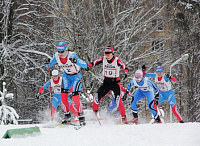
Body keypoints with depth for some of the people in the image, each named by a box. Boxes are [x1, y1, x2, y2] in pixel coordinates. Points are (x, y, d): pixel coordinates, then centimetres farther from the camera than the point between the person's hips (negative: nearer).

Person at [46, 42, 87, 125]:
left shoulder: (72, 55, -31)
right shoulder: (56, 56, -16)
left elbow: (85, 65, -36)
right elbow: (49, 65, 0)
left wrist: (76, 61, -53)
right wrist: (48, 65, -23)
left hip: (76, 76, -5)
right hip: (66, 76, 5)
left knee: (75, 97, -16)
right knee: (63, 95, -7)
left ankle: (81, 117, -4)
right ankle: (67, 116, 8)